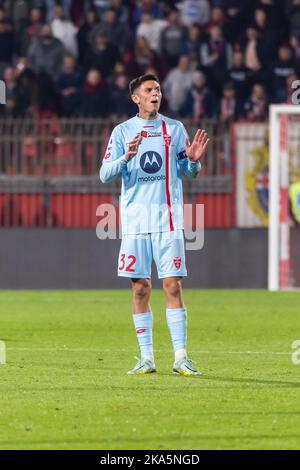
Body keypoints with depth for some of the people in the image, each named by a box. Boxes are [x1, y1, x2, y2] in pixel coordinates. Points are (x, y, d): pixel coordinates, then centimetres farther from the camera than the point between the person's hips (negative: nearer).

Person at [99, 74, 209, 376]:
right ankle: (146, 358, 6)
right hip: (135, 222, 0)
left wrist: (194, 161, -10)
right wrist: (126, 158, -19)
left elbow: (188, 172, 12)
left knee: (173, 286, -6)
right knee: (140, 289, 1)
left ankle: (180, 357, -5)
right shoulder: (122, 131, 5)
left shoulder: (175, 129, 8)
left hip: (168, 220, 0)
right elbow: (105, 175, -1)